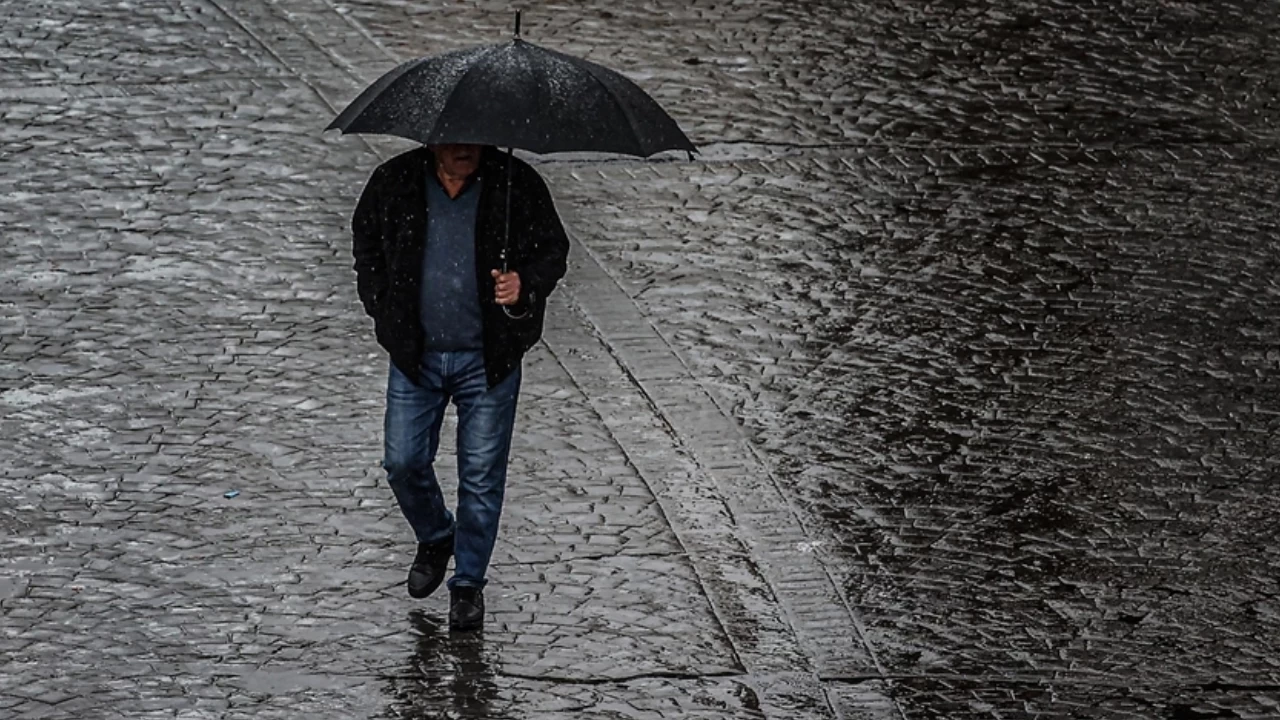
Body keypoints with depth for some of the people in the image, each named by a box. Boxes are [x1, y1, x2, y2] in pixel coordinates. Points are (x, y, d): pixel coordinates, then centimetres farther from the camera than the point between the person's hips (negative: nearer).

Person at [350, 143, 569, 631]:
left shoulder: (516, 184, -8)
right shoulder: (394, 183, -4)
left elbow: (553, 250, 1)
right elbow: (366, 245, 13)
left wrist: (525, 284, -20)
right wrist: (384, 312, 4)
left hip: (488, 358, -2)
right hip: (415, 354, 2)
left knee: (482, 475, 3)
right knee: (403, 463, 5)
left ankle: (469, 583, 19)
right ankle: (435, 539, 35)